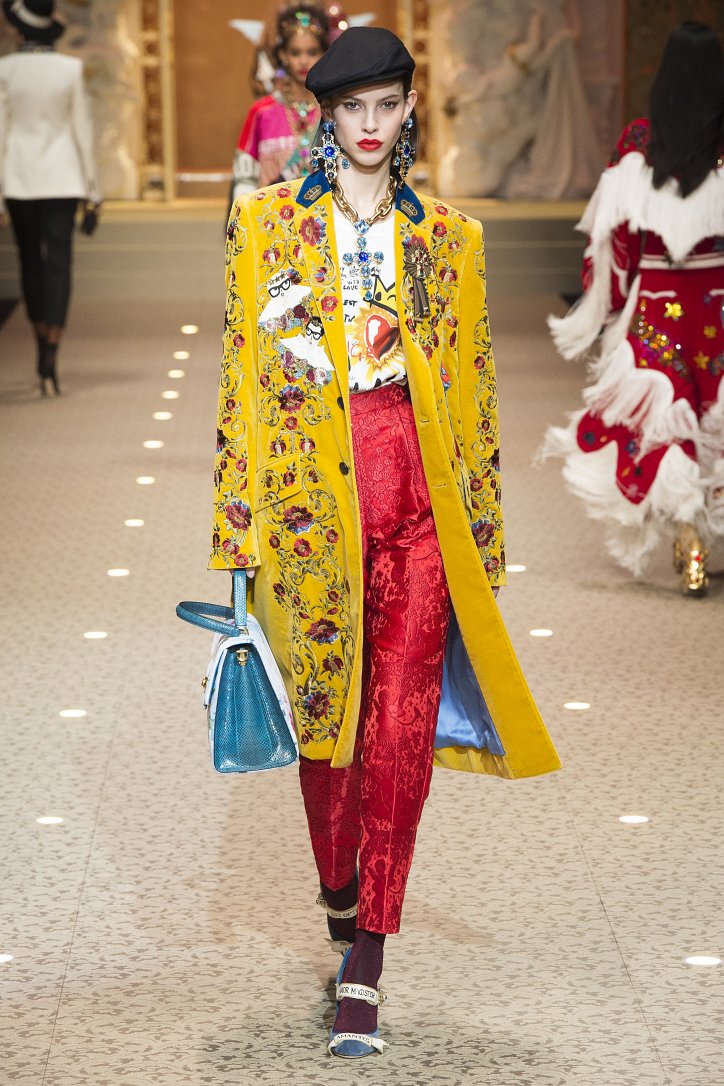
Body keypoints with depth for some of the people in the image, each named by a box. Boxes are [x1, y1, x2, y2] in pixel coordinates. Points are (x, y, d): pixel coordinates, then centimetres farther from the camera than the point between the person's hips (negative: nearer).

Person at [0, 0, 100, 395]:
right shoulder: (70, 69, -5)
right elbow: (82, 129, -1)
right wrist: (91, 185, 7)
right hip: (61, 178, 0)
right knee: (58, 263, -3)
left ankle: (43, 346, 26)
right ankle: (51, 358, -14)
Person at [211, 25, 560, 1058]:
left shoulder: (448, 238, 11)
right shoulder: (270, 224, 7)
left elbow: (473, 389, 12)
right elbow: (244, 374, 3)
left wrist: (481, 534, 9)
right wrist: (240, 525, -2)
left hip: (419, 500, 1)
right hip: (311, 496, 0)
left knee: (402, 729, -4)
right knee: (324, 714, 8)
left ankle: (365, 965, 0)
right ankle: (341, 905, 31)